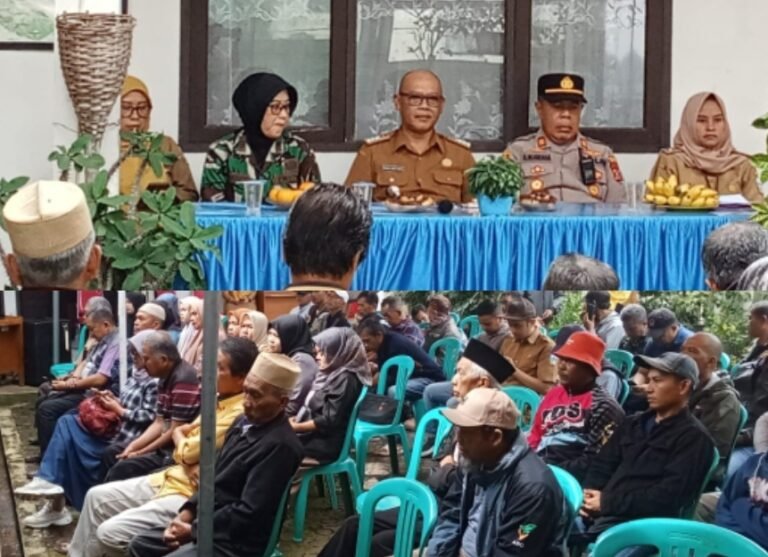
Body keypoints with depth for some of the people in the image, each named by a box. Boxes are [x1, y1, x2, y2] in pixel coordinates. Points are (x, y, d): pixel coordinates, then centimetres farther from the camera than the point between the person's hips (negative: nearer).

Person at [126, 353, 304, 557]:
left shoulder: (279, 446, -23)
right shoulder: (246, 422, 7)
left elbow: (248, 513, -24)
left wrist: (193, 530, -16)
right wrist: (188, 512, 2)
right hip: (208, 521, 10)